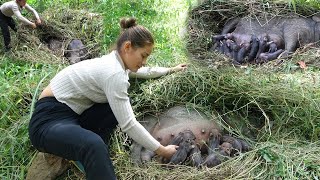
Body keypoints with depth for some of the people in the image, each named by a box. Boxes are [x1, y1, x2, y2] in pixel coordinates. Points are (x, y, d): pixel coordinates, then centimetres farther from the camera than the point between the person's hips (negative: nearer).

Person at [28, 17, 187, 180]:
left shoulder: (116, 62, 3)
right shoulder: (114, 72, -24)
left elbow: (146, 72, 24)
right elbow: (128, 125, -24)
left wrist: (172, 69, 32)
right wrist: (162, 151, -16)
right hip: (49, 120, -10)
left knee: (121, 106, 6)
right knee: (94, 145, -38)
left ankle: (87, 153, 2)